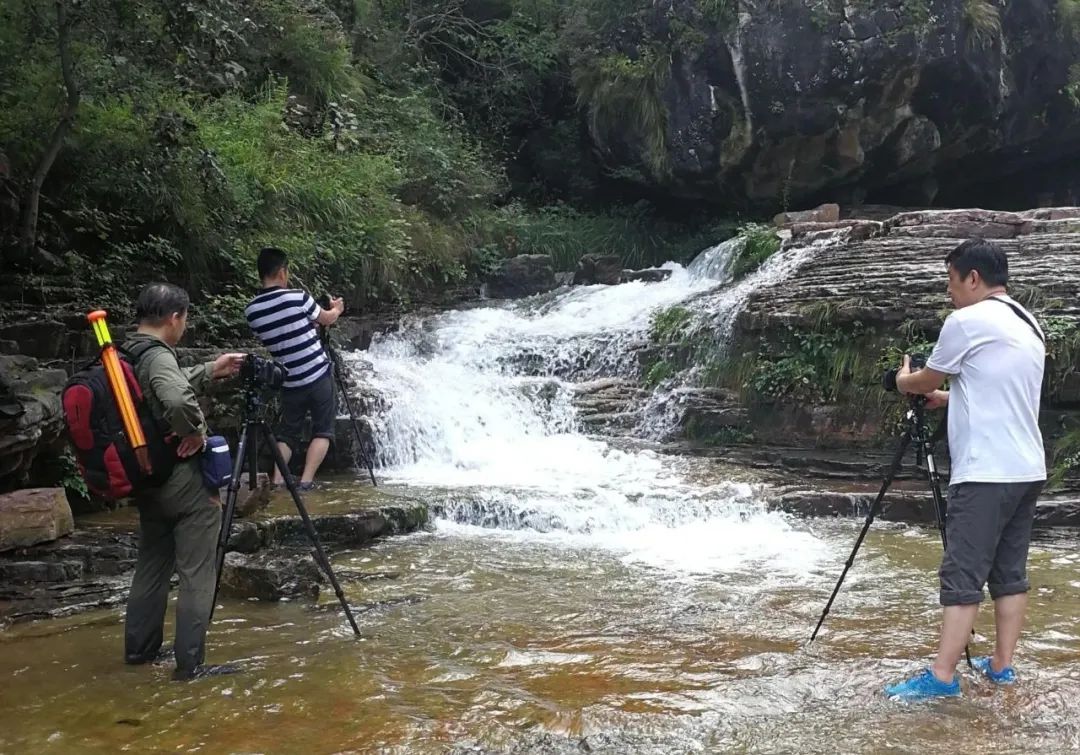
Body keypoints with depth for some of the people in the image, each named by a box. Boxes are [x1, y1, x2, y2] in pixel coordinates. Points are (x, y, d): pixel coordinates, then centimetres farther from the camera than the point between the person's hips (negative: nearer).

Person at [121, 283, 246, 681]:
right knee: (196, 574, -2)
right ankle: (190, 663, 0)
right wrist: (196, 432, -22)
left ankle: (139, 647, 30)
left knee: (152, 563, 21)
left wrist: (210, 371, 29)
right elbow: (179, 401, -40)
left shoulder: (123, 358, 8)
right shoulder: (158, 357, -19)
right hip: (181, 478, -9)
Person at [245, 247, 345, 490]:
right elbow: (327, 319, 5)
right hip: (319, 376, -4)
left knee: (288, 432, 16)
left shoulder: (252, 310, 0)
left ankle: (277, 481, 3)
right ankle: (305, 481, -3)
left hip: (290, 382, 4)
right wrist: (337, 308, 28)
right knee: (322, 431, 7)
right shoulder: (297, 297, -13)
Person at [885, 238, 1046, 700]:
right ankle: (1002, 665, 18)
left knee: (962, 577, -8)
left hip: (985, 473, -9)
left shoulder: (968, 321, -10)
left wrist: (904, 380, 23)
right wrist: (949, 398, 27)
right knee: (1010, 572, 12)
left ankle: (941, 676, -6)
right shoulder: (1029, 327, 16)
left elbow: (925, 381, 2)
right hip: (1028, 470, 9)